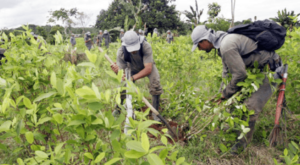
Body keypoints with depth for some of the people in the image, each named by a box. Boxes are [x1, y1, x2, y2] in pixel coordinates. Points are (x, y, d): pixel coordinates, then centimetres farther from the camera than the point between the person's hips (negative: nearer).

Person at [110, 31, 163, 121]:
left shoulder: (146, 47, -41)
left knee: (155, 85, -25)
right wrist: (116, 71, -52)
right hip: (133, 68, 2)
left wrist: (133, 78, -53)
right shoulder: (121, 52, -33)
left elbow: (148, 69, -42)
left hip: (148, 66, -2)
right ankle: (117, 110, 22)